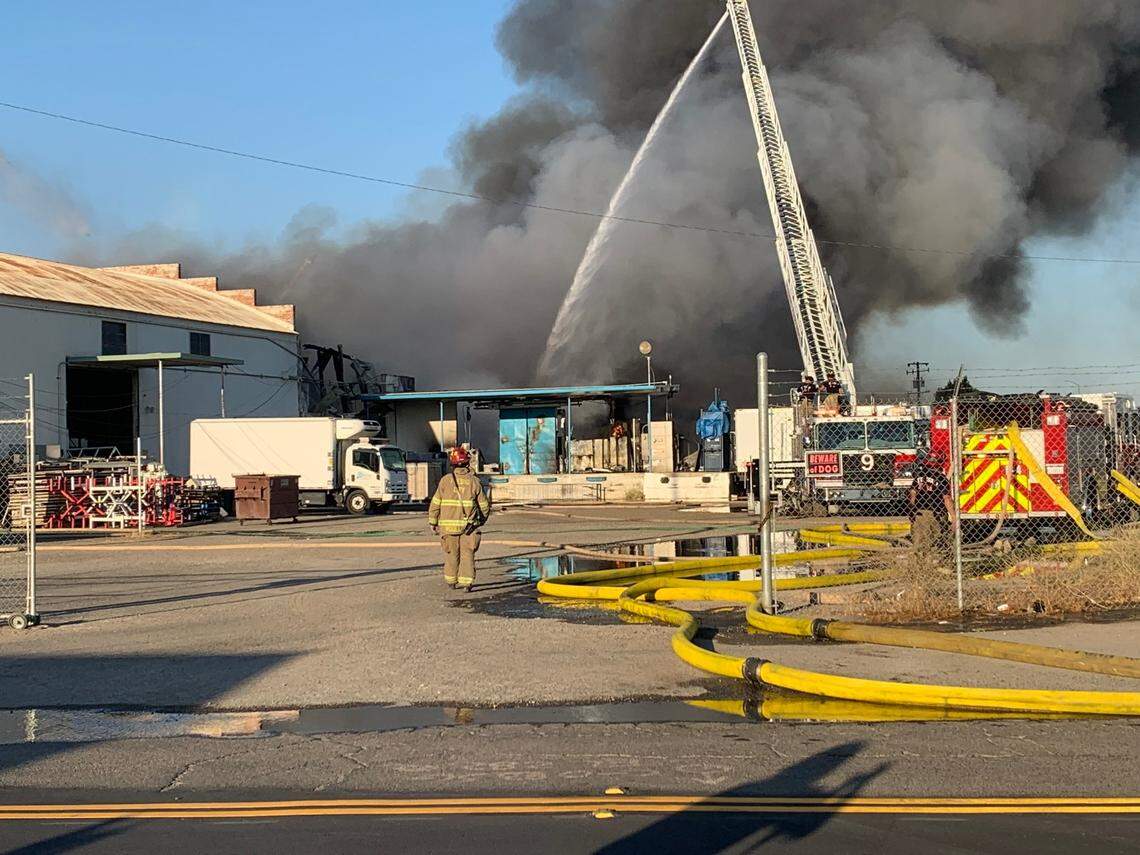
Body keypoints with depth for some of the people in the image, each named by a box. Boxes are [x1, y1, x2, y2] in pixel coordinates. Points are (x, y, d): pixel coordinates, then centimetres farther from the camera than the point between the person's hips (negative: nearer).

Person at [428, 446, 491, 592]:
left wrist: (432, 522, 10)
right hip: (469, 526, 0)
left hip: (448, 524, 0)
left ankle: (452, 580, 25)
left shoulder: (446, 480, -5)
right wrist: (482, 520, 22)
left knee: (451, 554, 15)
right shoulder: (474, 481, -3)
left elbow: (435, 503, -1)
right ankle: (467, 581, -4)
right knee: (467, 554, 4)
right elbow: (484, 505, 4)